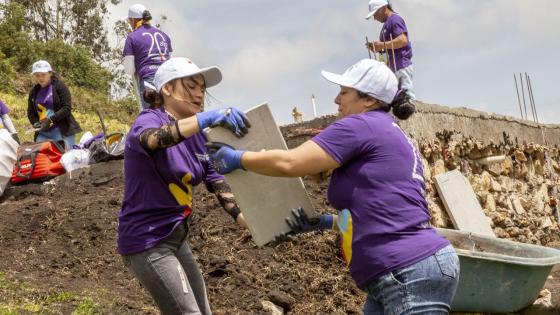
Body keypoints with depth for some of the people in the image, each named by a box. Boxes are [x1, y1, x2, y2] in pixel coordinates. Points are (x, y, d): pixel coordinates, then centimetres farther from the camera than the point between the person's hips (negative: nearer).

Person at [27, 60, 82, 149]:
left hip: (63, 130, -5)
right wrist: (36, 123, -3)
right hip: (43, 133, 5)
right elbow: (30, 112, 18)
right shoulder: (34, 91, 13)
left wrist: (51, 120, -19)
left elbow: (67, 108, -9)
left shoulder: (60, 86, -2)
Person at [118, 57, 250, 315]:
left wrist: (247, 221, -9)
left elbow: (216, 182, 6)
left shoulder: (196, 135, 8)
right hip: (147, 241, -9)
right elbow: (151, 138, -41)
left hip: (176, 237, 9)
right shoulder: (149, 120, -15)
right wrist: (206, 118, -55)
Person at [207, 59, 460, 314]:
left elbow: (288, 163, -12)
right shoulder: (393, 138, 22)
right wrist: (326, 222, 18)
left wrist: (238, 159, 2)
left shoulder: (361, 126, -7)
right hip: (401, 278, 10)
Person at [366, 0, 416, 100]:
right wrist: (378, 47, 8)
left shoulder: (395, 19, -7)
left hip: (401, 66, -10)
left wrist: (382, 45, -14)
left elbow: (403, 40, -21)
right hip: (394, 68, 10)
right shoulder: (387, 23, 21)